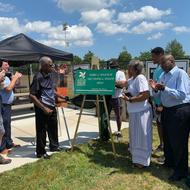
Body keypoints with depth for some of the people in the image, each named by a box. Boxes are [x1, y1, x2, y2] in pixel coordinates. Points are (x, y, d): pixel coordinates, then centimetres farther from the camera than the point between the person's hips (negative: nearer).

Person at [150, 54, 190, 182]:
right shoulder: (163, 75, 9)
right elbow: (159, 95, 12)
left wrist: (164, 88, -28)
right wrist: (156, 89, -9)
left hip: (180, 111, -8)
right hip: (167, 110, 8)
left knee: (178, 142, 2)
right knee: (167, 138, 21)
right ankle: (169, 162, 42)